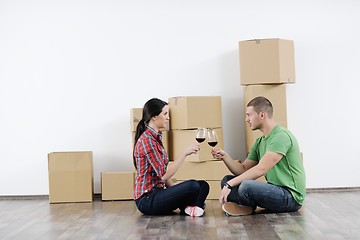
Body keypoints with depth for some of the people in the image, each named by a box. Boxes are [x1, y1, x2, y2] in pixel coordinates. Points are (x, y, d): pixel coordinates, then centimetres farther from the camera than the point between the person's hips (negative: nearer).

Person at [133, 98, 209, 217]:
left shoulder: (156, 137, 14)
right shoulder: (146, 140, -17)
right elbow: (164, 175, -21)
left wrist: (177, 190, 4)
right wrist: (185, 153, -19)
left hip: (156, 192, 9)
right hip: (147, 199, -9)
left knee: (203, 186, -3)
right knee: (193, 186, -25)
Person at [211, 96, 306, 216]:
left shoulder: (281, 136, -17)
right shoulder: (259, 142, 13)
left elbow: (261, 169, -24)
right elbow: (242, 170, 12)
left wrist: (230, 185, -23)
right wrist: (224, 156, -4)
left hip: (290, 196, -9)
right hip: (274, 190, 9)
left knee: (246, 186, -34)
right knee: (227, 180, 6)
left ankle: (248, 206, -3)